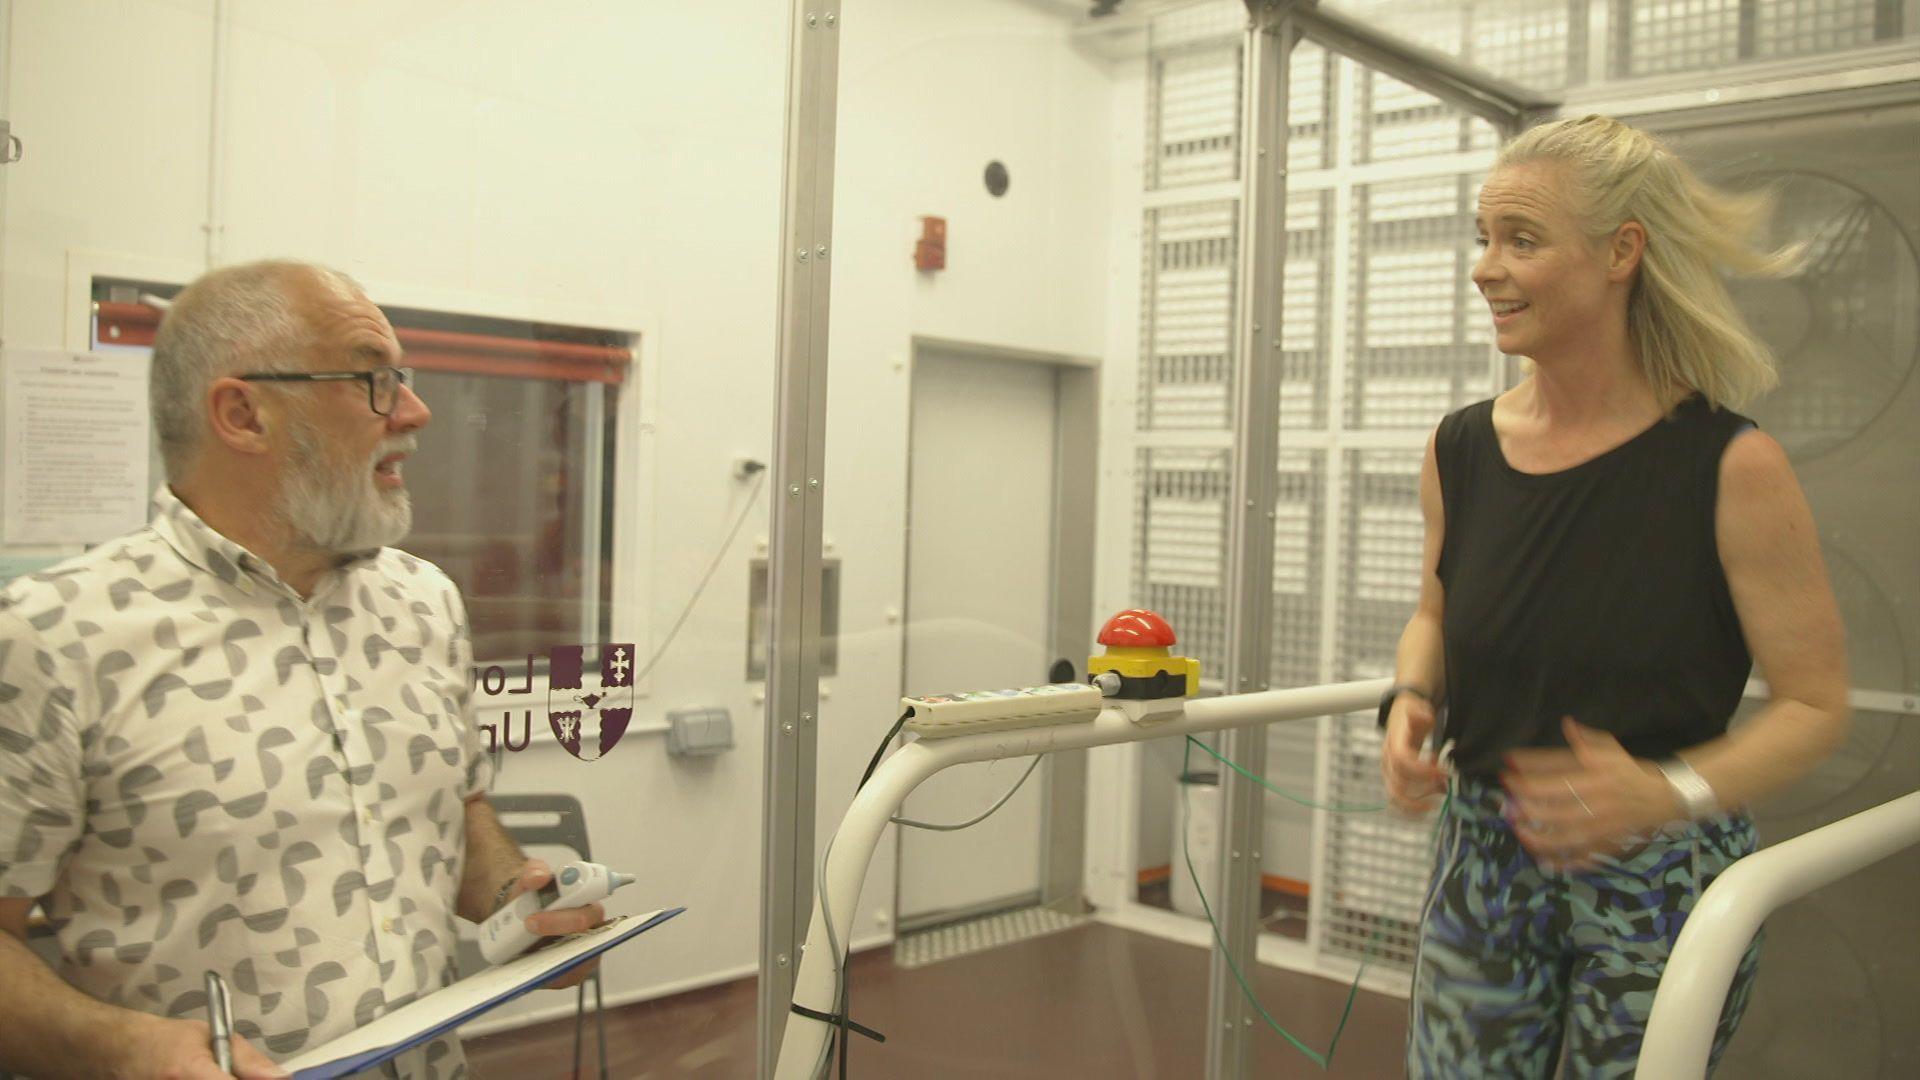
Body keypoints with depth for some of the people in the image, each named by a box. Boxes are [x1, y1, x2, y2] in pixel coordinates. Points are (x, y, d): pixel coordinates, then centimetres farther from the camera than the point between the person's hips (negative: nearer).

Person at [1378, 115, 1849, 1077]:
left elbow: (1816, 704, -9)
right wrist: (1410, 702, -7)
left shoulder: (1731, 467, -14)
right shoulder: (1458, 453, -3)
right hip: (1482, 862, 3)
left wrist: (1667, 792, -25)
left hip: (1659, 881, -3)